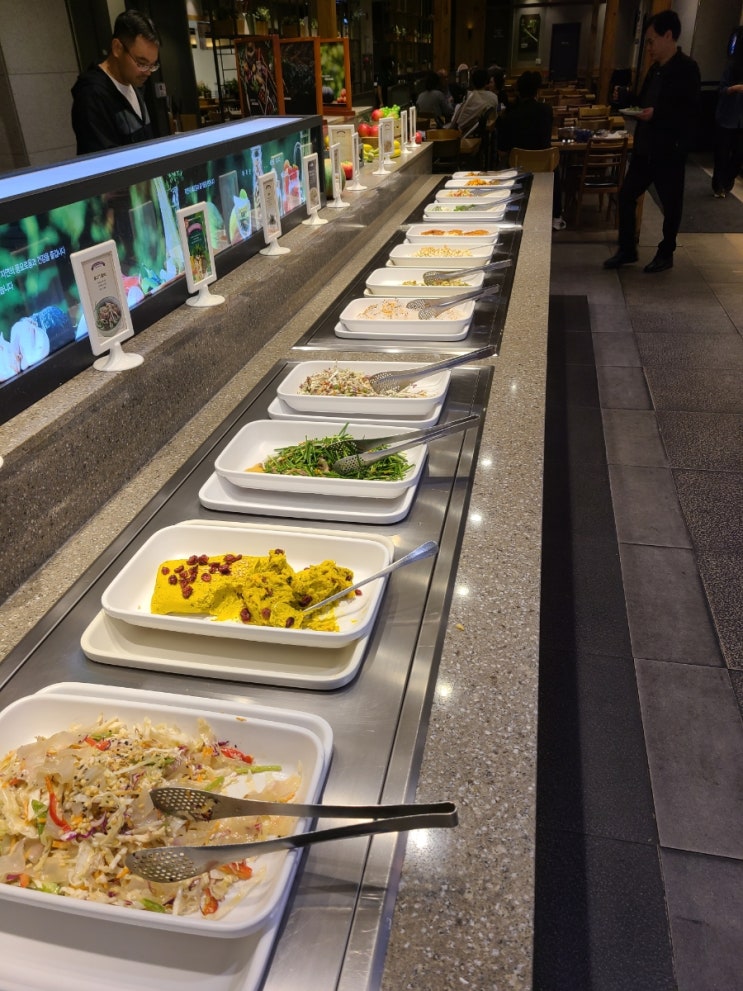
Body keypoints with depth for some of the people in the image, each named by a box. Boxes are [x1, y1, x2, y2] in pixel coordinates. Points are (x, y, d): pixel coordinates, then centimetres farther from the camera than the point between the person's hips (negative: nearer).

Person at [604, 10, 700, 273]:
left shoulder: (687, 68, -13)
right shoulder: (655, 69, 10)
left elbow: (689, 112, -20)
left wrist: (656, 114, -27)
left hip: (669, 152, -8)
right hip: (644, 149, 8)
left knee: (670, 205, 6)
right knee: (626, 196, 8)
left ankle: (665, 255, 20)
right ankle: (627, 250, 21)